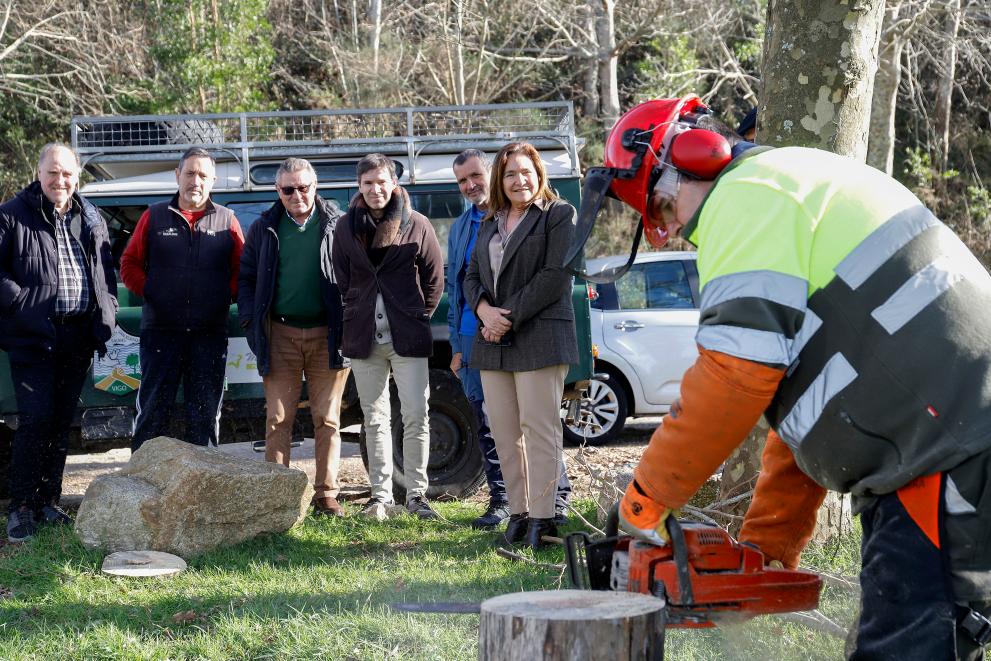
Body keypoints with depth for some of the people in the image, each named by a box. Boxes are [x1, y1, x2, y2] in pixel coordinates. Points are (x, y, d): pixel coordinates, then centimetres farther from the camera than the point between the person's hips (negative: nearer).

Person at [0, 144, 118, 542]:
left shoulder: (91, 221, 14)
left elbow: (107, 271, 22)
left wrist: (106, 315, 9)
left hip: (78, 338, 5)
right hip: (33, 337, -5)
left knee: (61, 422, 10)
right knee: (35, 420, -10)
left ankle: (48, 502, 19)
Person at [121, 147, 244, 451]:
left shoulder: (226, 220, 8)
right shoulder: (154, 217, 7)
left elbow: (241, 270, 9)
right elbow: (129, 265, 9)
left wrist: (226, 295, -5)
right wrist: (150, 291, -4)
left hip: (210, 334, 1)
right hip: (161, 331, -1)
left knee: (206, 414, 7)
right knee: (153, 409, 1)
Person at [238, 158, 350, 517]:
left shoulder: (337, 225, 4)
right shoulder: (264, 229, 9)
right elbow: (246, 278, 14)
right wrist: (251, 321, 2)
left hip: (326, 335, -1)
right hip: (280, 335, 1)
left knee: (327, 418, 3)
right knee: (278, 418, 0)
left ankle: (326, 495, 8)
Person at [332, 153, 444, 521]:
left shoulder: (417, 225, -3)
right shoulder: (346, 227, 5)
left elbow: (434, 280, 3)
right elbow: (342, 280, 13)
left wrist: (417, 319, 2)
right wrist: (357, 315, 7)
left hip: (407, 338, -3)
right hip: (363, 336, 3)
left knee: (416, 416, -5)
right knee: (375, 419, 8)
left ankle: (416, 494, 4)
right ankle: (380, 496, 14)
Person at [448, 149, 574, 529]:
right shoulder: (460, 228, 15)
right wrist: (456, 345, 13)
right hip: (473, 338, 5)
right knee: (487, 424, 7)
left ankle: (558, 495, 6)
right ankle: (500, 501, 15)